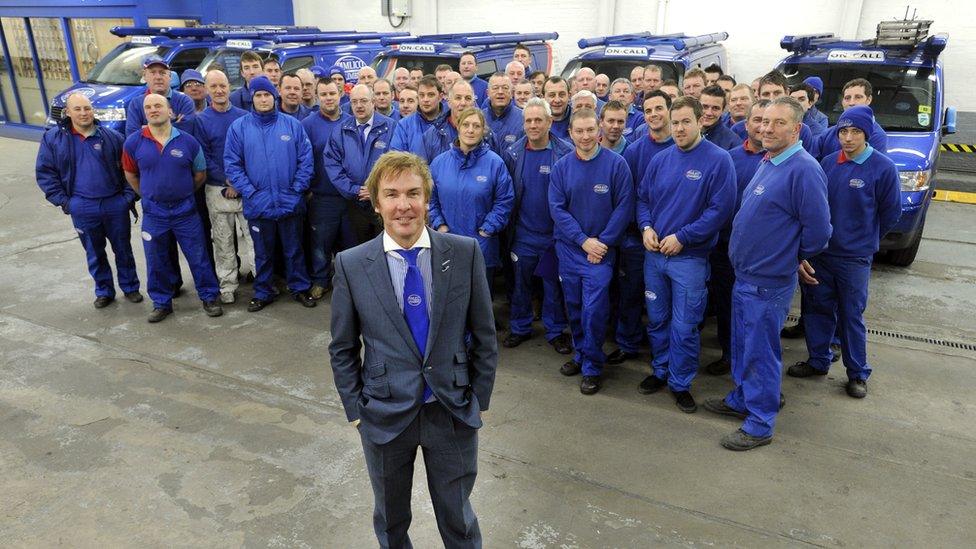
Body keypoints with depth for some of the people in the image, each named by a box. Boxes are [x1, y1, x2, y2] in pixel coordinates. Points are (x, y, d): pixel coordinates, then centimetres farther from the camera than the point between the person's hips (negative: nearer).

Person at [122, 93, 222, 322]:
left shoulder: (188, 141, -5)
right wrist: (148, 195, 9)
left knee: (198, 257, 5)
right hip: (153, 212, 1)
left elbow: (200, 174, 6)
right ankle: (161, 302, 26)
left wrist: (184, 194, 9)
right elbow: (130, 174, 12)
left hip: (185, 210, -1)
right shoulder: (133, 143, -3)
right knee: (156, 261, 11)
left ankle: (209, 297, 20)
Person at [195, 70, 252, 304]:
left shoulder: (244, 116, 5)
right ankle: (227, 287, 15)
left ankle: (252, 272, 16)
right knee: (223, 241, 6)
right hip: (217, 189, 0)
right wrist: (228, 181, -12)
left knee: (250, 237, 1)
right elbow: (204, 157, -2)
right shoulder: (201, 120, 2)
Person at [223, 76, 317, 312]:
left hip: (290, 203, 0)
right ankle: (262, 293, 27)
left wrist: (297, 189, -7)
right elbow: (232, 164, -1)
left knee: (294, 250, 11)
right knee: (263, 253, 13)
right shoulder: (239, 127, 1)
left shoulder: (292, 124, 1)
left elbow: (306, 159, 0)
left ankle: (300, 288, 26)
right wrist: (249, 192, -9)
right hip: (258, 204, 0)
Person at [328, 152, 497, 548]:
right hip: (384, 415, 1)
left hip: (454, 412, 0)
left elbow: (484, 335, -3)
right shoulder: (351, 265, -10)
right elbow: (342, 349, -1)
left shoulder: (465, 253, -11)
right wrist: (355, 411, -1)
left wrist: (480, 402, -1)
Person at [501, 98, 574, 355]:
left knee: (554, 285, 11)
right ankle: (519, 328, 31)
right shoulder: (512, 153, -1)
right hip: (523, 234, 2)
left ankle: (556, 331, 27)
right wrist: (508, 224, 1)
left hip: (554, 233, -2)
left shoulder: (565, 153, -8)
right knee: (520, 283, 14)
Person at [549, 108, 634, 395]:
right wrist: (583, 240, -13)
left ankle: (592, 367, 11)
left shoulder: (616, 164, -7)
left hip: (601, 250, -3)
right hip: (569, 248, 3)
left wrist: (602, 242, -13)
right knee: (574, 307, 13)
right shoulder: (561, 167, 0)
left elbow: (624, 207, -8)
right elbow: (557, 208, -4)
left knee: (594, 310, -5)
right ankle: (580, 354, 32)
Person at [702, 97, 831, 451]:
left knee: (760, 352, 3)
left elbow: (818, 230, -19)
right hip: (745, 275, 9)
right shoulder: (767, 163, 10)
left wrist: (792, 257, -4)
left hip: (768, 282, -9)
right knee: (742, 345, 21)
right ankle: (741, 400, 39)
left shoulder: (803, 170, -20)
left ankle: (760, 424, 18)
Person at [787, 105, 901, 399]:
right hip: (818, 251, 4)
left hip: (854, 258, -3)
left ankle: (858, 373, 22)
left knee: (851, 315, 7)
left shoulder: (883, 168, -11)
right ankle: (818, 361, 30)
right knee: (818, 309, 13)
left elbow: (891, 213, 0)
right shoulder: (828, 162, -1)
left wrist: (865, 240, 10)